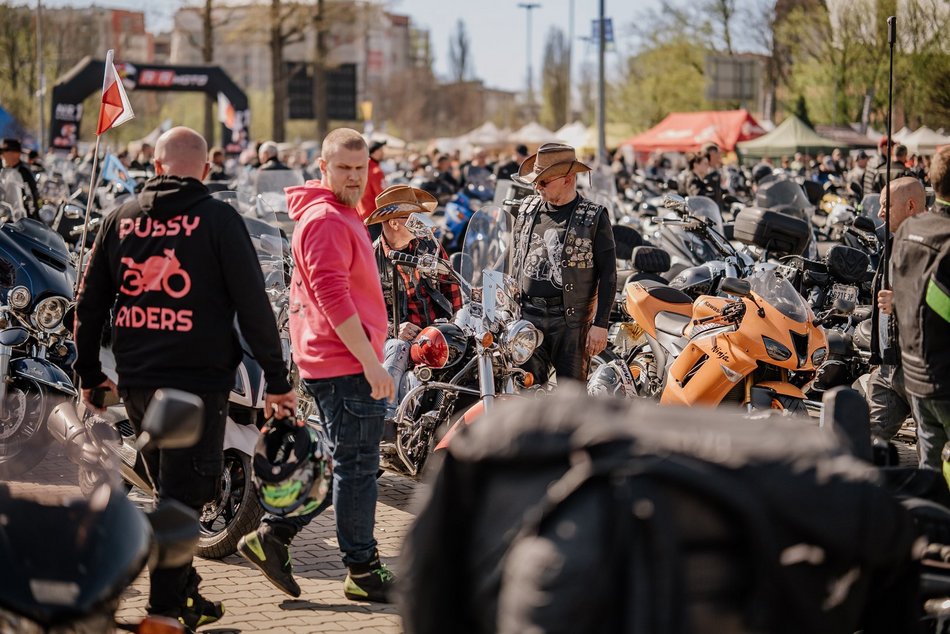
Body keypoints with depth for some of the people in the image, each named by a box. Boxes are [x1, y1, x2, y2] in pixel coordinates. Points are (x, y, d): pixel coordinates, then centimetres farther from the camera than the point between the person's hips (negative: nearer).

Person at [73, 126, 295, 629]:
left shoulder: (121, 219, 8)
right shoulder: (218, 219, -6)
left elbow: (89, 302, 11)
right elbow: (252, 304, -9)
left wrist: (89, 373, 21)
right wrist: (277, 380, -4)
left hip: (135, 380, 5)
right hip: (197, 379, -5)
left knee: (171, 488, 19)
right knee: (183, 495, 0)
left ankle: (184, 595, 27)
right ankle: (167, 608, 0)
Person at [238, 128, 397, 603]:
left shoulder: (340, 216, 18)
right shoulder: (326, 220, -15)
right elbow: (333, 297, -22)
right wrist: (372, 364, -22)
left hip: (345, 362, 10)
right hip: (346, 365, -10)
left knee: (347, 463, 16)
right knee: (357, 466, -2)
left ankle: (273, 534, 16)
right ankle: (363, 571, 7)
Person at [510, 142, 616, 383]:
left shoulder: (594, 218, -2)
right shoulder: (527, 210, 12)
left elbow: (608, 274, -4)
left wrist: (600, 324, -10)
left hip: (572, 320, -4)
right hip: (528, 316, 4)